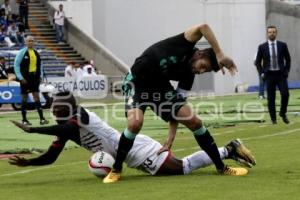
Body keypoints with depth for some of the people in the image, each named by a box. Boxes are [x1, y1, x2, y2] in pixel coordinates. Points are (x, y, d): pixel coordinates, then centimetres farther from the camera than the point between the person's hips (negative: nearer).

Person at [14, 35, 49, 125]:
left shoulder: (36, 53, 10)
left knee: (37, 97, 0)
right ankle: (24, 119, 10)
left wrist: (41, 75, 10)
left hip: (35, 78, 4)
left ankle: (42, 118, -4)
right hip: (25, 78, -4)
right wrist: (20, 77, -12)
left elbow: (40, 65, 20)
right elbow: (16, 65, -7)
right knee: (24, 97, 3)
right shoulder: (22, 52, -5)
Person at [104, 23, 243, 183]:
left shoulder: (188, 75, -2)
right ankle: (116, 170, -12)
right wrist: (220, 56, -41)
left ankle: (221, 167, 7)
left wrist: (170, 138, -14)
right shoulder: (185, 45, -17)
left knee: (194, 121, -4)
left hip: (161, 87, 6)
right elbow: (203, 27, -36)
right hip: (138, 82, -6)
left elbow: (177, 106, -4)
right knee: (135, 123, -32)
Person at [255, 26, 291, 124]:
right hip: (269, 75, 0)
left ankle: (283, 113, 8)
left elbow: (288, 59, 11)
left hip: (281, 74, 0)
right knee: (271, 98, 0)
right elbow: (258, 62, 8)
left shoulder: (282, 45, 3)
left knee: (285, 94, -13)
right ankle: (273, 119, 8)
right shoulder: (262, 47, 1)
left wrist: (286, 71, 1)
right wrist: (262, 73, -1)